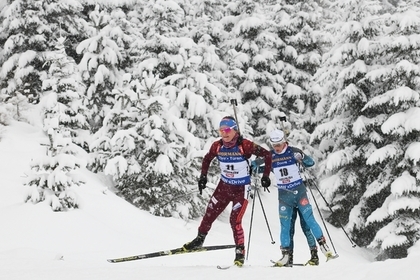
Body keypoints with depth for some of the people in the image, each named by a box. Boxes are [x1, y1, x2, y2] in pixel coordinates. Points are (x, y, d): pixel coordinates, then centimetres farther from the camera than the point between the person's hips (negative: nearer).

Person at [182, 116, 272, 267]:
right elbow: (207, 159, 13)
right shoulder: (217, 146, -7)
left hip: (241, 188, -5)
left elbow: (267, 155, -15)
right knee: (209, 214, 8)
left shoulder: (245, 145, -21)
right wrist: (203, 176, 6)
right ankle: (199, 240, 30)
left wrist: (266, 176, -16)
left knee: (235, 220, -11)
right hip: (224, 186, 5)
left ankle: (240, 251, 4)